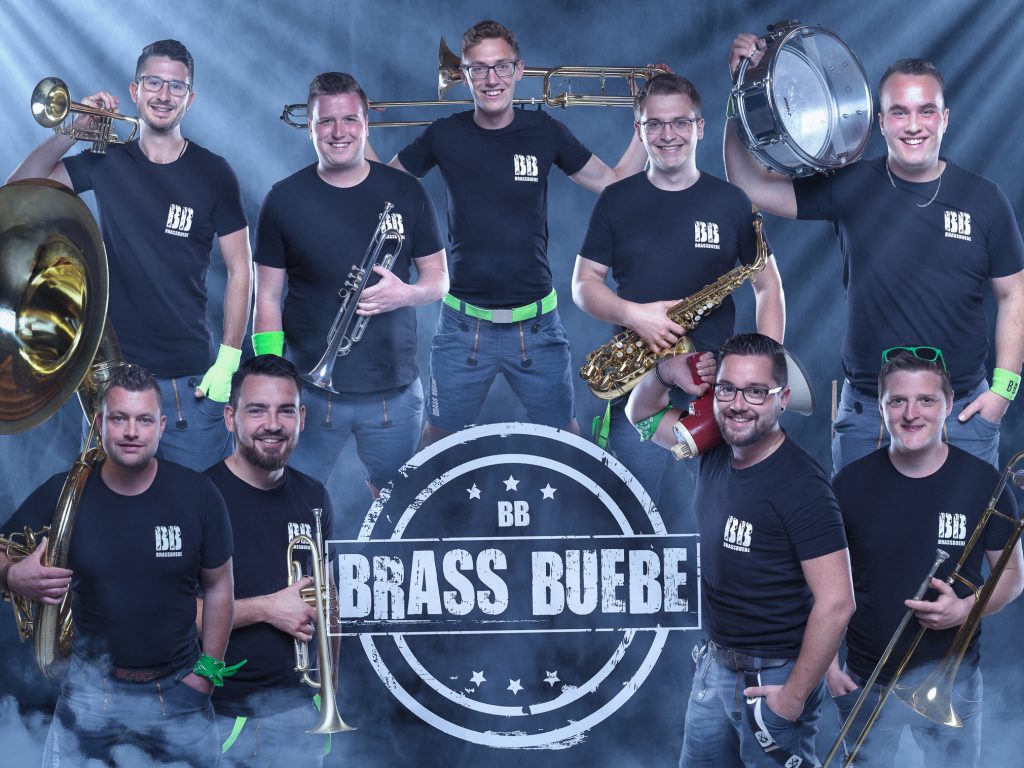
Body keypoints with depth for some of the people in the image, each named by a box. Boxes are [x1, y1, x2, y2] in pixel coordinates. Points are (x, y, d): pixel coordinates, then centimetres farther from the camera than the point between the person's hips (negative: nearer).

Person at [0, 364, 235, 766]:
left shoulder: (197, 495, -7)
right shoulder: (62, 493, -8)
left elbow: (218, 587, 3)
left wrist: (206, 672, -2)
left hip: (177, 688, 0)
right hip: (90, 686, 0)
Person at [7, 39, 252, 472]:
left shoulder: (213, 174, -1)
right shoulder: (107, 162, 5)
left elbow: (239, 271, 0)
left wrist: (228, 361, -8)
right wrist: (73, 130, -10)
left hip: (188, 379, -2)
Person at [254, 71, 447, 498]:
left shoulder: (405, 192, 2)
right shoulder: (284, 200, -1)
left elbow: (438, 278, 8)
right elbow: (267, 298, 1)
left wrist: (406, 293, -16)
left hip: (395, 391, 1)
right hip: (310, 390, -1)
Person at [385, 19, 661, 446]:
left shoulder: (544, 132, -1)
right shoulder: (445, 135, -2)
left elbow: (615, 184, 8)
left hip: (536, 325, 0)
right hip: (463, 325, 0)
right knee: (438, 438, 9)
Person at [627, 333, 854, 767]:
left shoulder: (801, 485, -22)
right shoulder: (714, 451, 0)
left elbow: (836, 603, -25)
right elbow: (641, 414, 17)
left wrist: (794, 696, -19)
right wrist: (666, 374, -6)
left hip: (772, 679, -7)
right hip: (714, 666, 7)